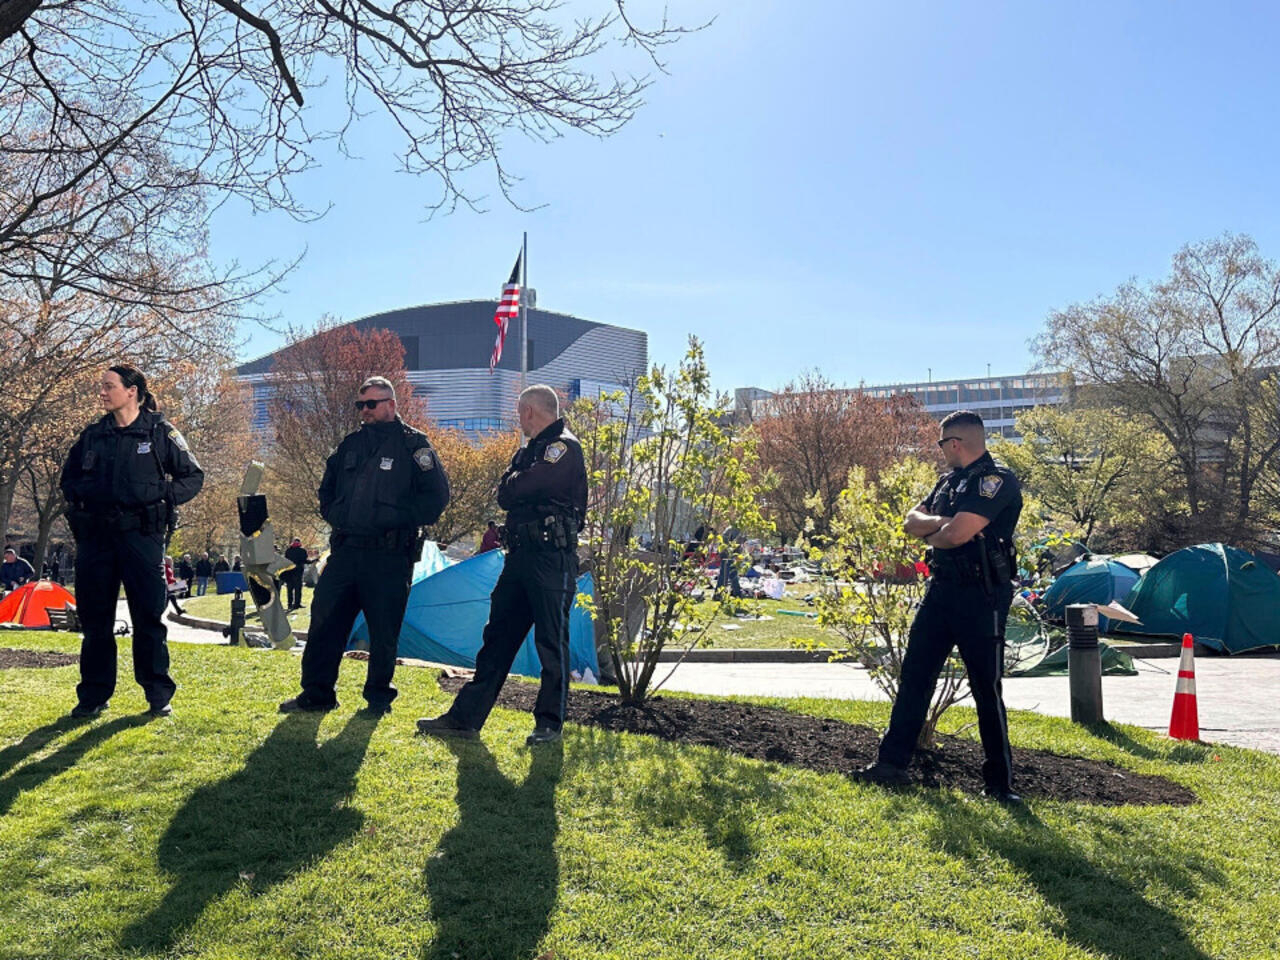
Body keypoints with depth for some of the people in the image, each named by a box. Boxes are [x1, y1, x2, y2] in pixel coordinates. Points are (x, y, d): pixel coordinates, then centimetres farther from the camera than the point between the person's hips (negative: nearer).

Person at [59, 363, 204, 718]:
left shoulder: (160, 432, -1)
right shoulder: (92, 435, 11)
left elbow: (193, 477, 3)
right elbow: (68, 477, 24)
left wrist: (162, 497, -8)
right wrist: (79, 498, 6)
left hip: (141, 534, -4)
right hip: (95, 535, 4)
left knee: (148, 617, -1)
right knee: (94, 619, 8)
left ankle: (159, 695, 10)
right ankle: (93, 696, 18)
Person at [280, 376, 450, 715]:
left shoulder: (413, 445, -2)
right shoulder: (351, 444, 15)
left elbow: (437, 494, -7)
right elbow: (327, 488, 28)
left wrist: (404, 521, -10)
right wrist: (335, 517, 13)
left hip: (389, 556, -5)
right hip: (345, 549, 5)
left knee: (383, 630, 2)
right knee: (324, 620, 5)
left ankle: (379, 696, 17)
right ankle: (316, 693, 16)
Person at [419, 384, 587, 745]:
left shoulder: (565, 447, -10)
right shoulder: (529, 450, 20)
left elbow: (518, 488, -18)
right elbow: (504, 495, 14)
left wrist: (513, 486, 2)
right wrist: (516, 489, -5)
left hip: (552, 558, -9)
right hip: (520, 554, 9)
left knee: (551, 641, 0)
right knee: (497, 637, 9)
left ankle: (549, 722, 11)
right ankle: (466, 717, 14)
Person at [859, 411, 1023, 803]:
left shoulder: (998, 480, -14)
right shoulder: (950, 480, 14)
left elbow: (958, 533, -25)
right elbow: (911, 521, 10)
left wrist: (930, 533, -3)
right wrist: (940, 522, -11)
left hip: (981, 597, -8)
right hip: (941, 590, 8)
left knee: (986, 689, 1)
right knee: (914, 678, 10)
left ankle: (1000, 782, 14)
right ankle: (892, 763, 19)